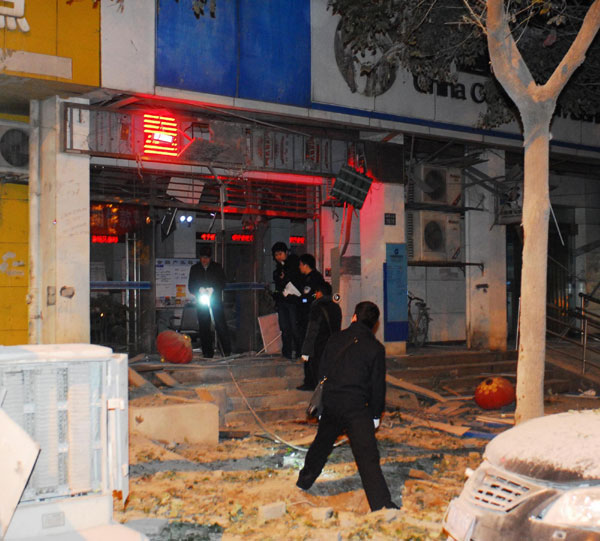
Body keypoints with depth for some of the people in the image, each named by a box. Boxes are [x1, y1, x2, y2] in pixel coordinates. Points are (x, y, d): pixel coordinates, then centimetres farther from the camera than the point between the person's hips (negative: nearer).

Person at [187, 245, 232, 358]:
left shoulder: (217, 267, 8)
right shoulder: (194, 269, 11)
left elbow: (222, 283, 5)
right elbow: (191, 286, 9)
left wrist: (212, 289, -13)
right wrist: (200, 290, -12)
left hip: (215, 299, -2)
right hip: (201, 299, 2)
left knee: (220, 324, -10)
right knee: (204, 326, 0)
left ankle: (227, 351, -10)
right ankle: (207, 353, 3)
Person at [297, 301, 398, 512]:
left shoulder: (336, 339, 7)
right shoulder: (375, 348, -4)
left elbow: (322, 373, 13)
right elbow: (378, 384, -2)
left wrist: (322, 405, 23)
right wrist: (375, 414, 9)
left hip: (330, 405, 4)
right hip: (356, 408, -4)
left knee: (321, 443, 26)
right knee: (367, 456, -10)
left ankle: (304, 480, 43)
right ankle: (381, 504, -17)